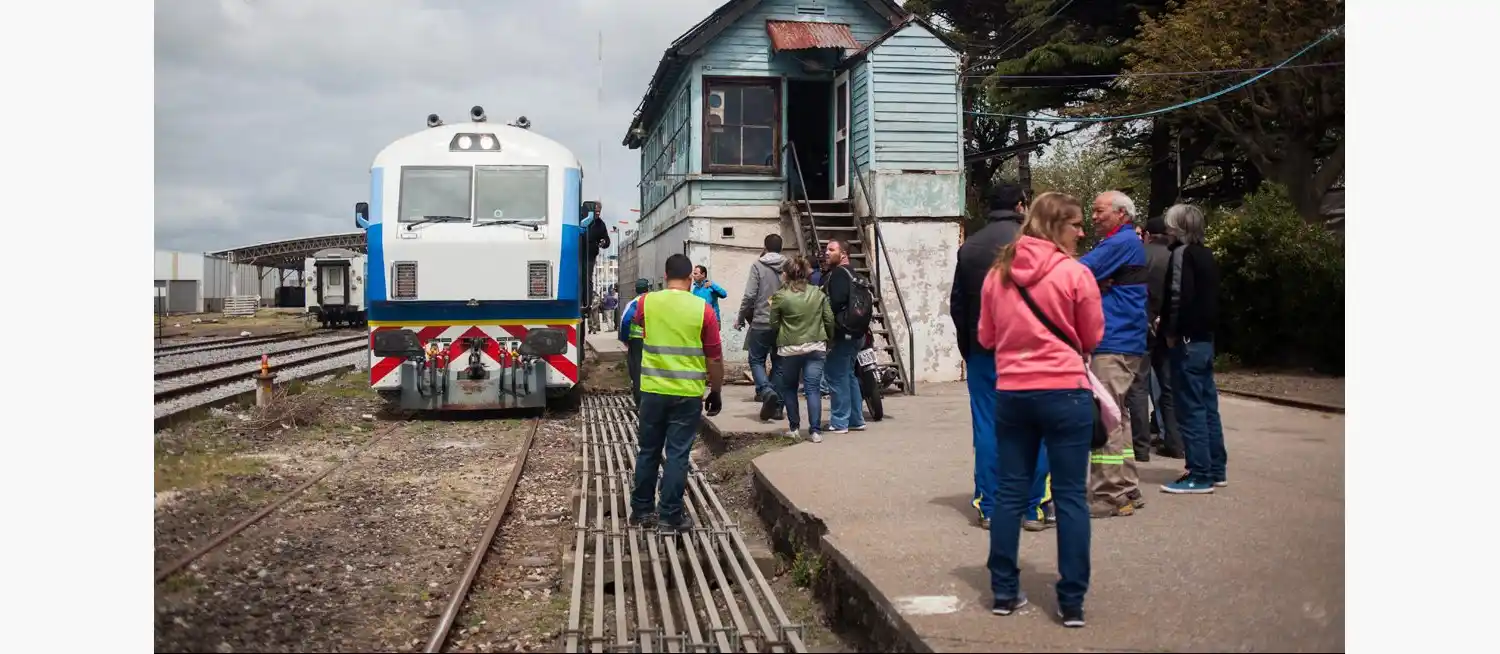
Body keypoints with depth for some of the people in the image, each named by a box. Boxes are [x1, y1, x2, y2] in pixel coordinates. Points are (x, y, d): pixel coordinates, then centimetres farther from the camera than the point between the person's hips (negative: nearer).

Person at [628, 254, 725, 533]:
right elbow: (715, 357, -4)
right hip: (688, 394, -2)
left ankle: (641, 510, 21)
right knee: (677, 454, 3)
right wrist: (716, 392, 8)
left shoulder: (646, 302, -1)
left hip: (653, 390, 3)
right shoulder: (702, 309, -8)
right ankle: (671, 516, 6)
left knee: (648, 452, 13)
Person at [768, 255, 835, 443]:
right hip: (816, 347, 2)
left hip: (789, 349, -2)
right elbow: (829, 320, 5)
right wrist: (828, 339, 19)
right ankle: (815, 431, -3)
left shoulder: (780, 296, -7)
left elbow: (774, 325, 0)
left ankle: (794, 428, 17)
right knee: (813, 389, 2)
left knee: (788, 388, 15)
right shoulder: (818, 293, 3)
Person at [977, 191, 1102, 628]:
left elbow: (986, 338, 12)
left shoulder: (998, 273, 4)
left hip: (1011, 392, 4)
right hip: (1065, 392, -4)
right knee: (1070, 496, 3)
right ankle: (1072, 602, 6)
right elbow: (1093, 338, 0)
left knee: (1010, 493, 11)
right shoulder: (1074, 273, -9)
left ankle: (1004, 592, 17)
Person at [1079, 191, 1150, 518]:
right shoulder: (1119, 243, 21)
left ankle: (1110, 495, -7)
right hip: (1117, 342, 11)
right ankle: (1127, 491, 20)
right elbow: (1096, 279, 12)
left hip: (1116, 344, -11)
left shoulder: (1123, 242, -11)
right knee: (1116, 418, 14)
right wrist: (1095, 284, -10)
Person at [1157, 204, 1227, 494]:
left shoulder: (1182, 253, -12)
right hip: (1205, 338, 9)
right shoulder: (1206, 254, 15)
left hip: (1188, 340, -9)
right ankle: (1216, 470, 19)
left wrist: (1171, 332, -11)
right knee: (1207, 405, 13)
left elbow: (1179, 296, -19)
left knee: (1191, 408, -5)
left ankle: (1200, 475, -3)